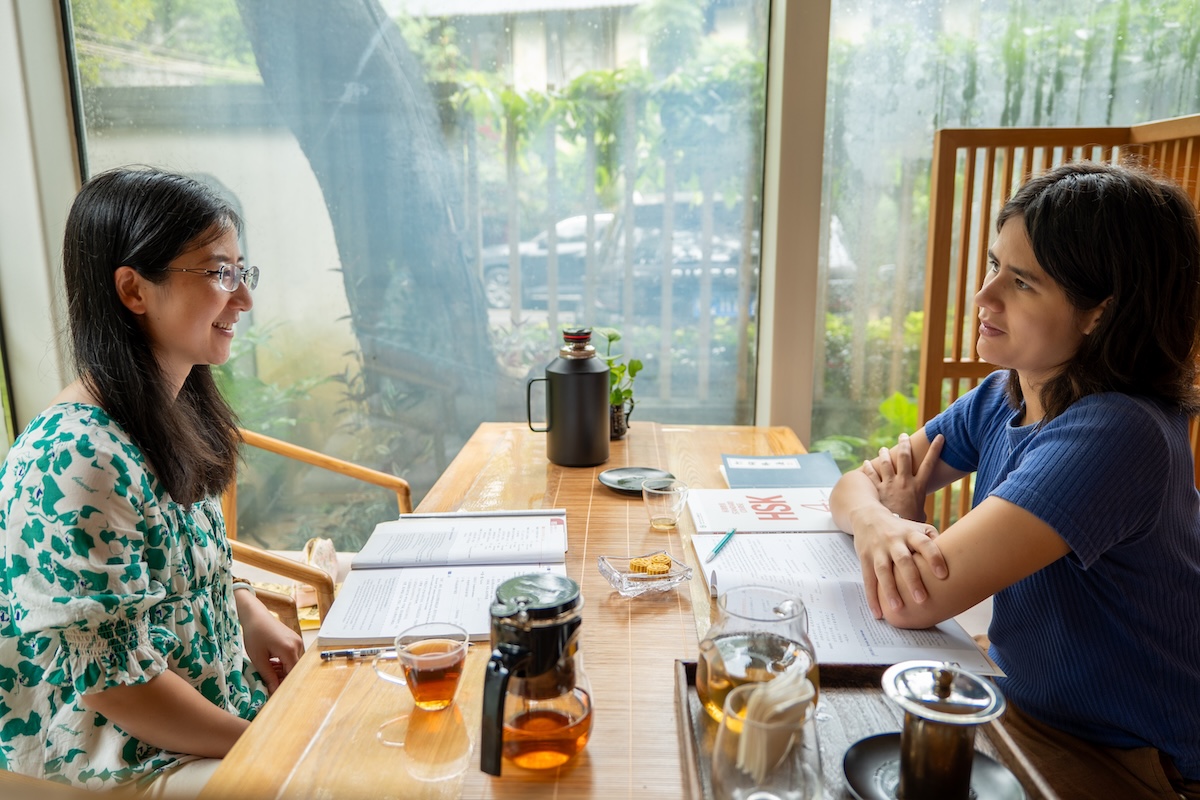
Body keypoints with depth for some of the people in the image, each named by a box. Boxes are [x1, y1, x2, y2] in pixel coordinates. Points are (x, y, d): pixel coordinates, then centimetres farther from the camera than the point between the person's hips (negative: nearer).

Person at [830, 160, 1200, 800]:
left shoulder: (1116, 434, -30)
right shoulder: (1000, 399, -4)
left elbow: (915, 602, -34)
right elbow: (852, 489, -2)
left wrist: (896, 516, -13)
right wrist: (877, 523, -25)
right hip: (1019, 700, 6)